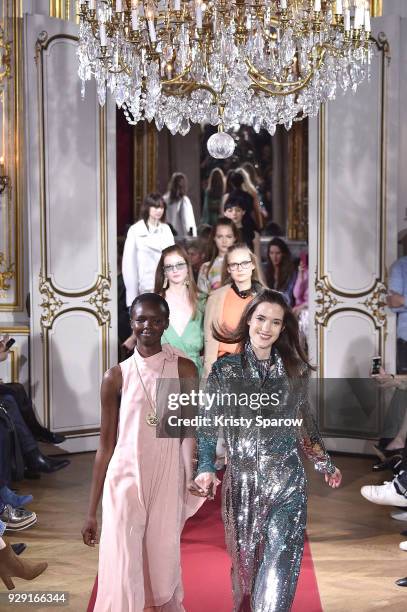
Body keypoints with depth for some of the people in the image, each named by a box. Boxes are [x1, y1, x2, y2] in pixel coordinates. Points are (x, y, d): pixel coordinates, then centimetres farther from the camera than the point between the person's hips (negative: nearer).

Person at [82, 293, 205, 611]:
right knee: (123, 570, -3)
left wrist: (197, 474, -21)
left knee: (163, 563, 11)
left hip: (167, 482, 1)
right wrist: (92, 511, 4)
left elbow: (191, 430, -1)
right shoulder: (117, 377, 0)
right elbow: (106, 445, 4)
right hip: (125, 481, 0)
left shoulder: (184, 370, 1)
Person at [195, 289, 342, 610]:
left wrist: (326, 464, 25)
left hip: (288, 482, 1)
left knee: (280, 566, -8)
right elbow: (207, 424, 0)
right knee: (245, 560, 11)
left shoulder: (296, 370, 5)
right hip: (242, 483, 0)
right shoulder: (224, 370, -1)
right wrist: (206, 468, -14)